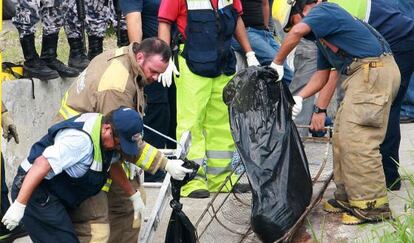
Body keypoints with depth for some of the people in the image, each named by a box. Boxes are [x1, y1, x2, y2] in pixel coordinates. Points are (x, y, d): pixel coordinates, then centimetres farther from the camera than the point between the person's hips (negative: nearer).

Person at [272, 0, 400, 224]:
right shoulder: (321, 36, 26)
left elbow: (297, 32, -23)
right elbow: (322, 74, 26)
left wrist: (276, 63, -11)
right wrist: (299, 98, 11)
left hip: (374, 69, -11)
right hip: (362, 74, 11)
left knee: (357, 138, -13)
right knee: (342, 136, 12)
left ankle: (372, 206, -10)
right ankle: (347, 197, 17)